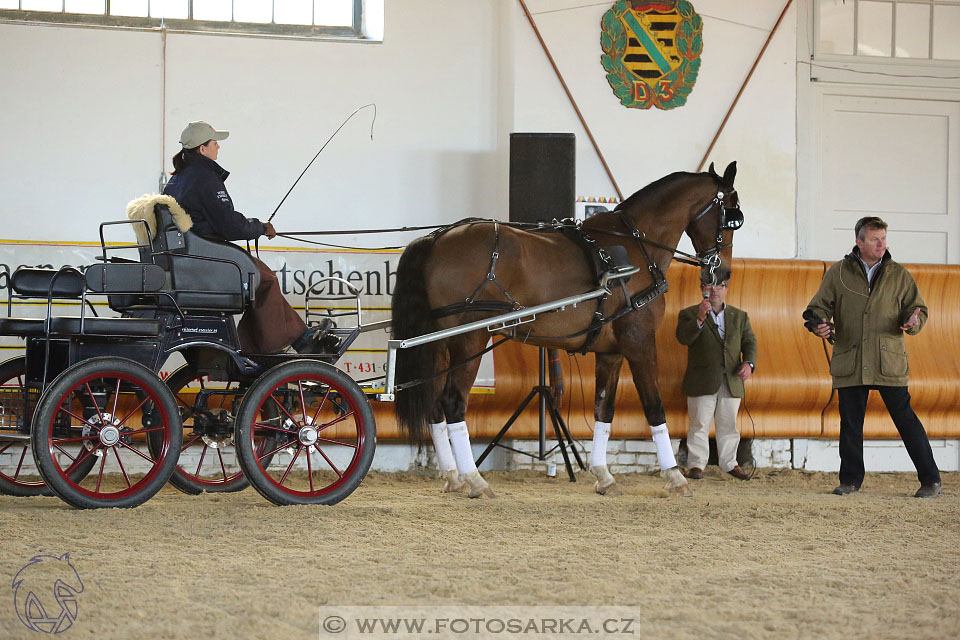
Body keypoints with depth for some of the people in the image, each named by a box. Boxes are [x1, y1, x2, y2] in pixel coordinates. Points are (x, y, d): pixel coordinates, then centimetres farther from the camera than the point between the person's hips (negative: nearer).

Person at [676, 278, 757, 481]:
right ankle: (696, 464, 3)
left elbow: (749, 342, 9)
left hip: (731, 381, 3)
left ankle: (730, 463, 19)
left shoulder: (740, 316, 15)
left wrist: (748, 363, -10)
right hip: (702, 382, -3)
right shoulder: (689, 314, 4)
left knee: (728, 424, 9)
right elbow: (683, 337, -13)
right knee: (700, 424, -2)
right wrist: (699, 319, -27)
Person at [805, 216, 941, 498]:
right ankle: (850, 480, 19)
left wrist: (913, 321, -12)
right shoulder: (838, 274, 6)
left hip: (889, 362, -1)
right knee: (850, 424, 5)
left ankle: (930, 480, 3)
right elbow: (818, 306, 8)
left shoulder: (899, 275, 8)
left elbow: (917, 308, 12)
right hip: (849, 363, 1)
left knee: (905, 419, -3)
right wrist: (818, 324, -15)